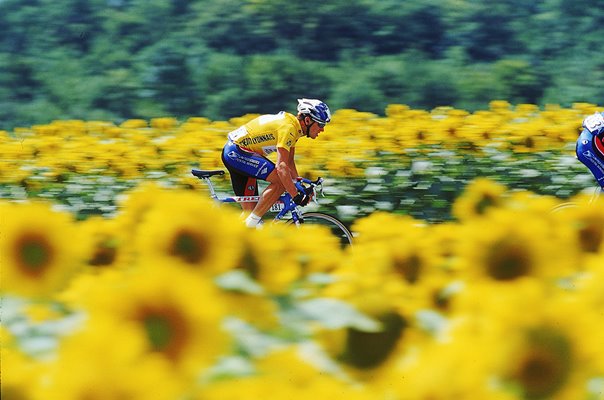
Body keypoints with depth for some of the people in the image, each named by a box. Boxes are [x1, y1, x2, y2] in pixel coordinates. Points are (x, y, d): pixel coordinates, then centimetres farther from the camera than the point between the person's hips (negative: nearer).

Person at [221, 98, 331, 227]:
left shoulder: (295, 127, 8)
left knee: (250, 210, 9)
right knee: (281, 180, -21)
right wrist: (296, 196, -30)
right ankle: (251, 223, -18)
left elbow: (289, 162, 16)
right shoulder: (288, 128, -23)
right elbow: (281, 166, -30)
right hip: (236, 153, -10)